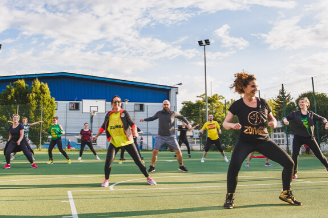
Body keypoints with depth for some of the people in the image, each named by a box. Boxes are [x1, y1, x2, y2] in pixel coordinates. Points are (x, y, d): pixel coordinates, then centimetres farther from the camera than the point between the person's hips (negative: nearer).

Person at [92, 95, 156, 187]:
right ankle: (106, 180, 8)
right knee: (109, 160, -14)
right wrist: (96, 136, 10)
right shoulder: (109, 115, 5)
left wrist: (134, 132, -29)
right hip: (114, 142, 2)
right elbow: (103, 127, 15)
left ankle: (148, 178, 14)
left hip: (127, 141, -1)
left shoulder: (124, 113, -3)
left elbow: (132, 123, -10)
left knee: (138, 160, 1)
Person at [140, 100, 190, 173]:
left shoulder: (173, 113, -1)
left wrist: (188, 123, 3)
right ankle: (152, 167, 6)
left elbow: (182, 117, 15)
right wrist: (144, 119, 8)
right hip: (160, 136, 0)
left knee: (178, 151, -1)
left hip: (171, 137, 0)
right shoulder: (159, 113, 2)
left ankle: (181, 166, 20)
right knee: (155, 151, -12)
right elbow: (152, 118, 21)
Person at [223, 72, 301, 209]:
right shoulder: (238, 105, -7)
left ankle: (286, 194, 20)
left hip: (264, 141, 4)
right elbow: (225, 123, -4)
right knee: (233, 166, -28)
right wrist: (233, 125, -27)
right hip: (245, 141, -3)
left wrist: (273, 123, -10)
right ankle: (229, 198, -5)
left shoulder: (262, 103, 0)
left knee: (289, 163, -5)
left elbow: (272, 118, 14)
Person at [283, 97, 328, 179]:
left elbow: (321, 118, 0)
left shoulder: (311, 114, 5)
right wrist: (285, 120, -29)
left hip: (309, 137, 1)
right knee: (295, 154, -12)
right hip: (298, 137, 0)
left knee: (319, 154, 4)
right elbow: (286, 117, -5)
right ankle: (294, 173, 0)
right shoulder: (295, 114, 2)